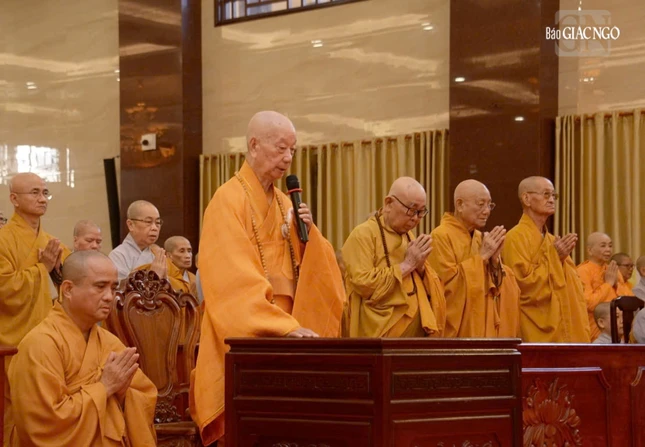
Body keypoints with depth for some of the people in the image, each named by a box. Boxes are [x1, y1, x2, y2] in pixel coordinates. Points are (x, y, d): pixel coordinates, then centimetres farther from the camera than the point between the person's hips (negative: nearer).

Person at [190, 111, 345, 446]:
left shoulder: (284, 203, 14)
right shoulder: (229, 200, -10)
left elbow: (306, 271, 15)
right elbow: (237, 280, -20)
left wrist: (307, 234, -4)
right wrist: (286, 327, -27)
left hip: (284, 334, 7)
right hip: (246, 337, -7)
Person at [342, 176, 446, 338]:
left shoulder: (409, 237, 13)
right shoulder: (363, 235, -8)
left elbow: (432, 288, 14)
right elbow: (363, 284, -21)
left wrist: (420, 266, -6)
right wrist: (407, 265, -15)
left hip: (418, 331, 7)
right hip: (383, 333, -7)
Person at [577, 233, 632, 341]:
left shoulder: (613, 271, 14)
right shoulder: (582, 271, -9)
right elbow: (588, 303, -22)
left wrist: (617, 284, -5)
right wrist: (608, 283, -14)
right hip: (595, 331, -7)